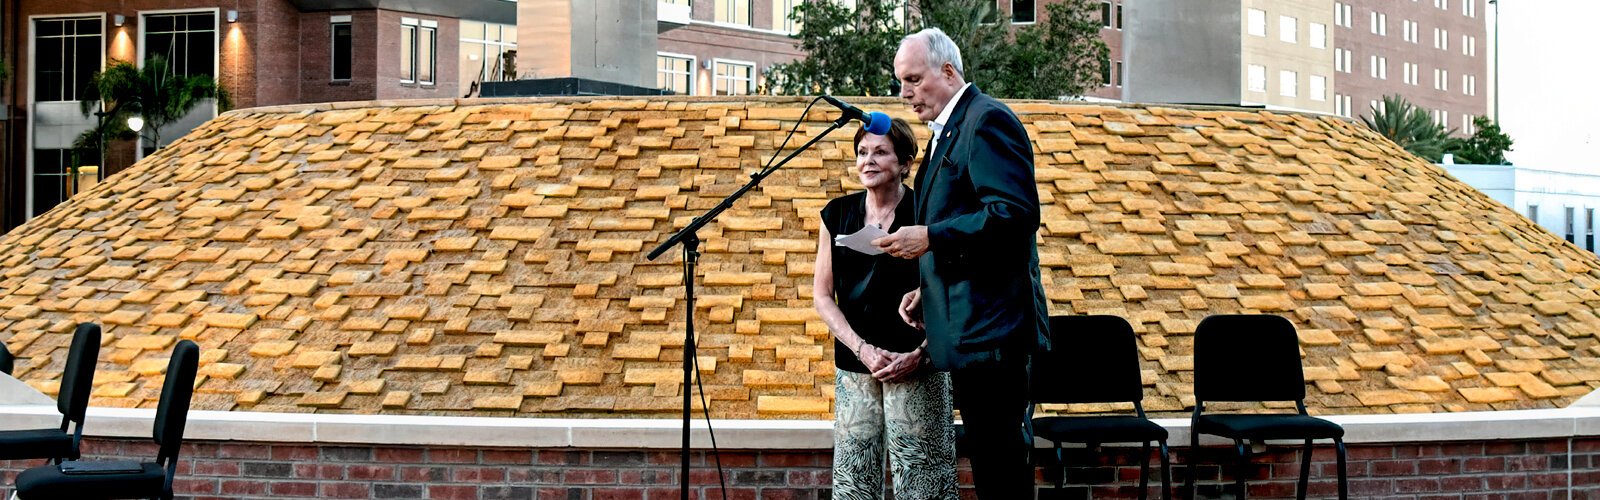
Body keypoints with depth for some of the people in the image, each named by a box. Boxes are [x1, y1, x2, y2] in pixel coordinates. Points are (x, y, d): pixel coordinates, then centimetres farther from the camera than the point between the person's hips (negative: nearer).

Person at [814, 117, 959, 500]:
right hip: (854, 365, 4)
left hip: (916, 366, -3)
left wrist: (919, 354, -15)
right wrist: (862, 349, -6)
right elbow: (823, 296, 7)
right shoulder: (838, 214, 7)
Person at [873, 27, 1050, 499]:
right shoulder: (947, 131, 21)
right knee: (991, 459, 12)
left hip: (991, 324, -11)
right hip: (968, 327, 11)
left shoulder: (987, 120, -10)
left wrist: (930, 237, -23)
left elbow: (1016, 212, -21)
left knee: (1001, 456, -10)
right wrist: (927, 290, 14)